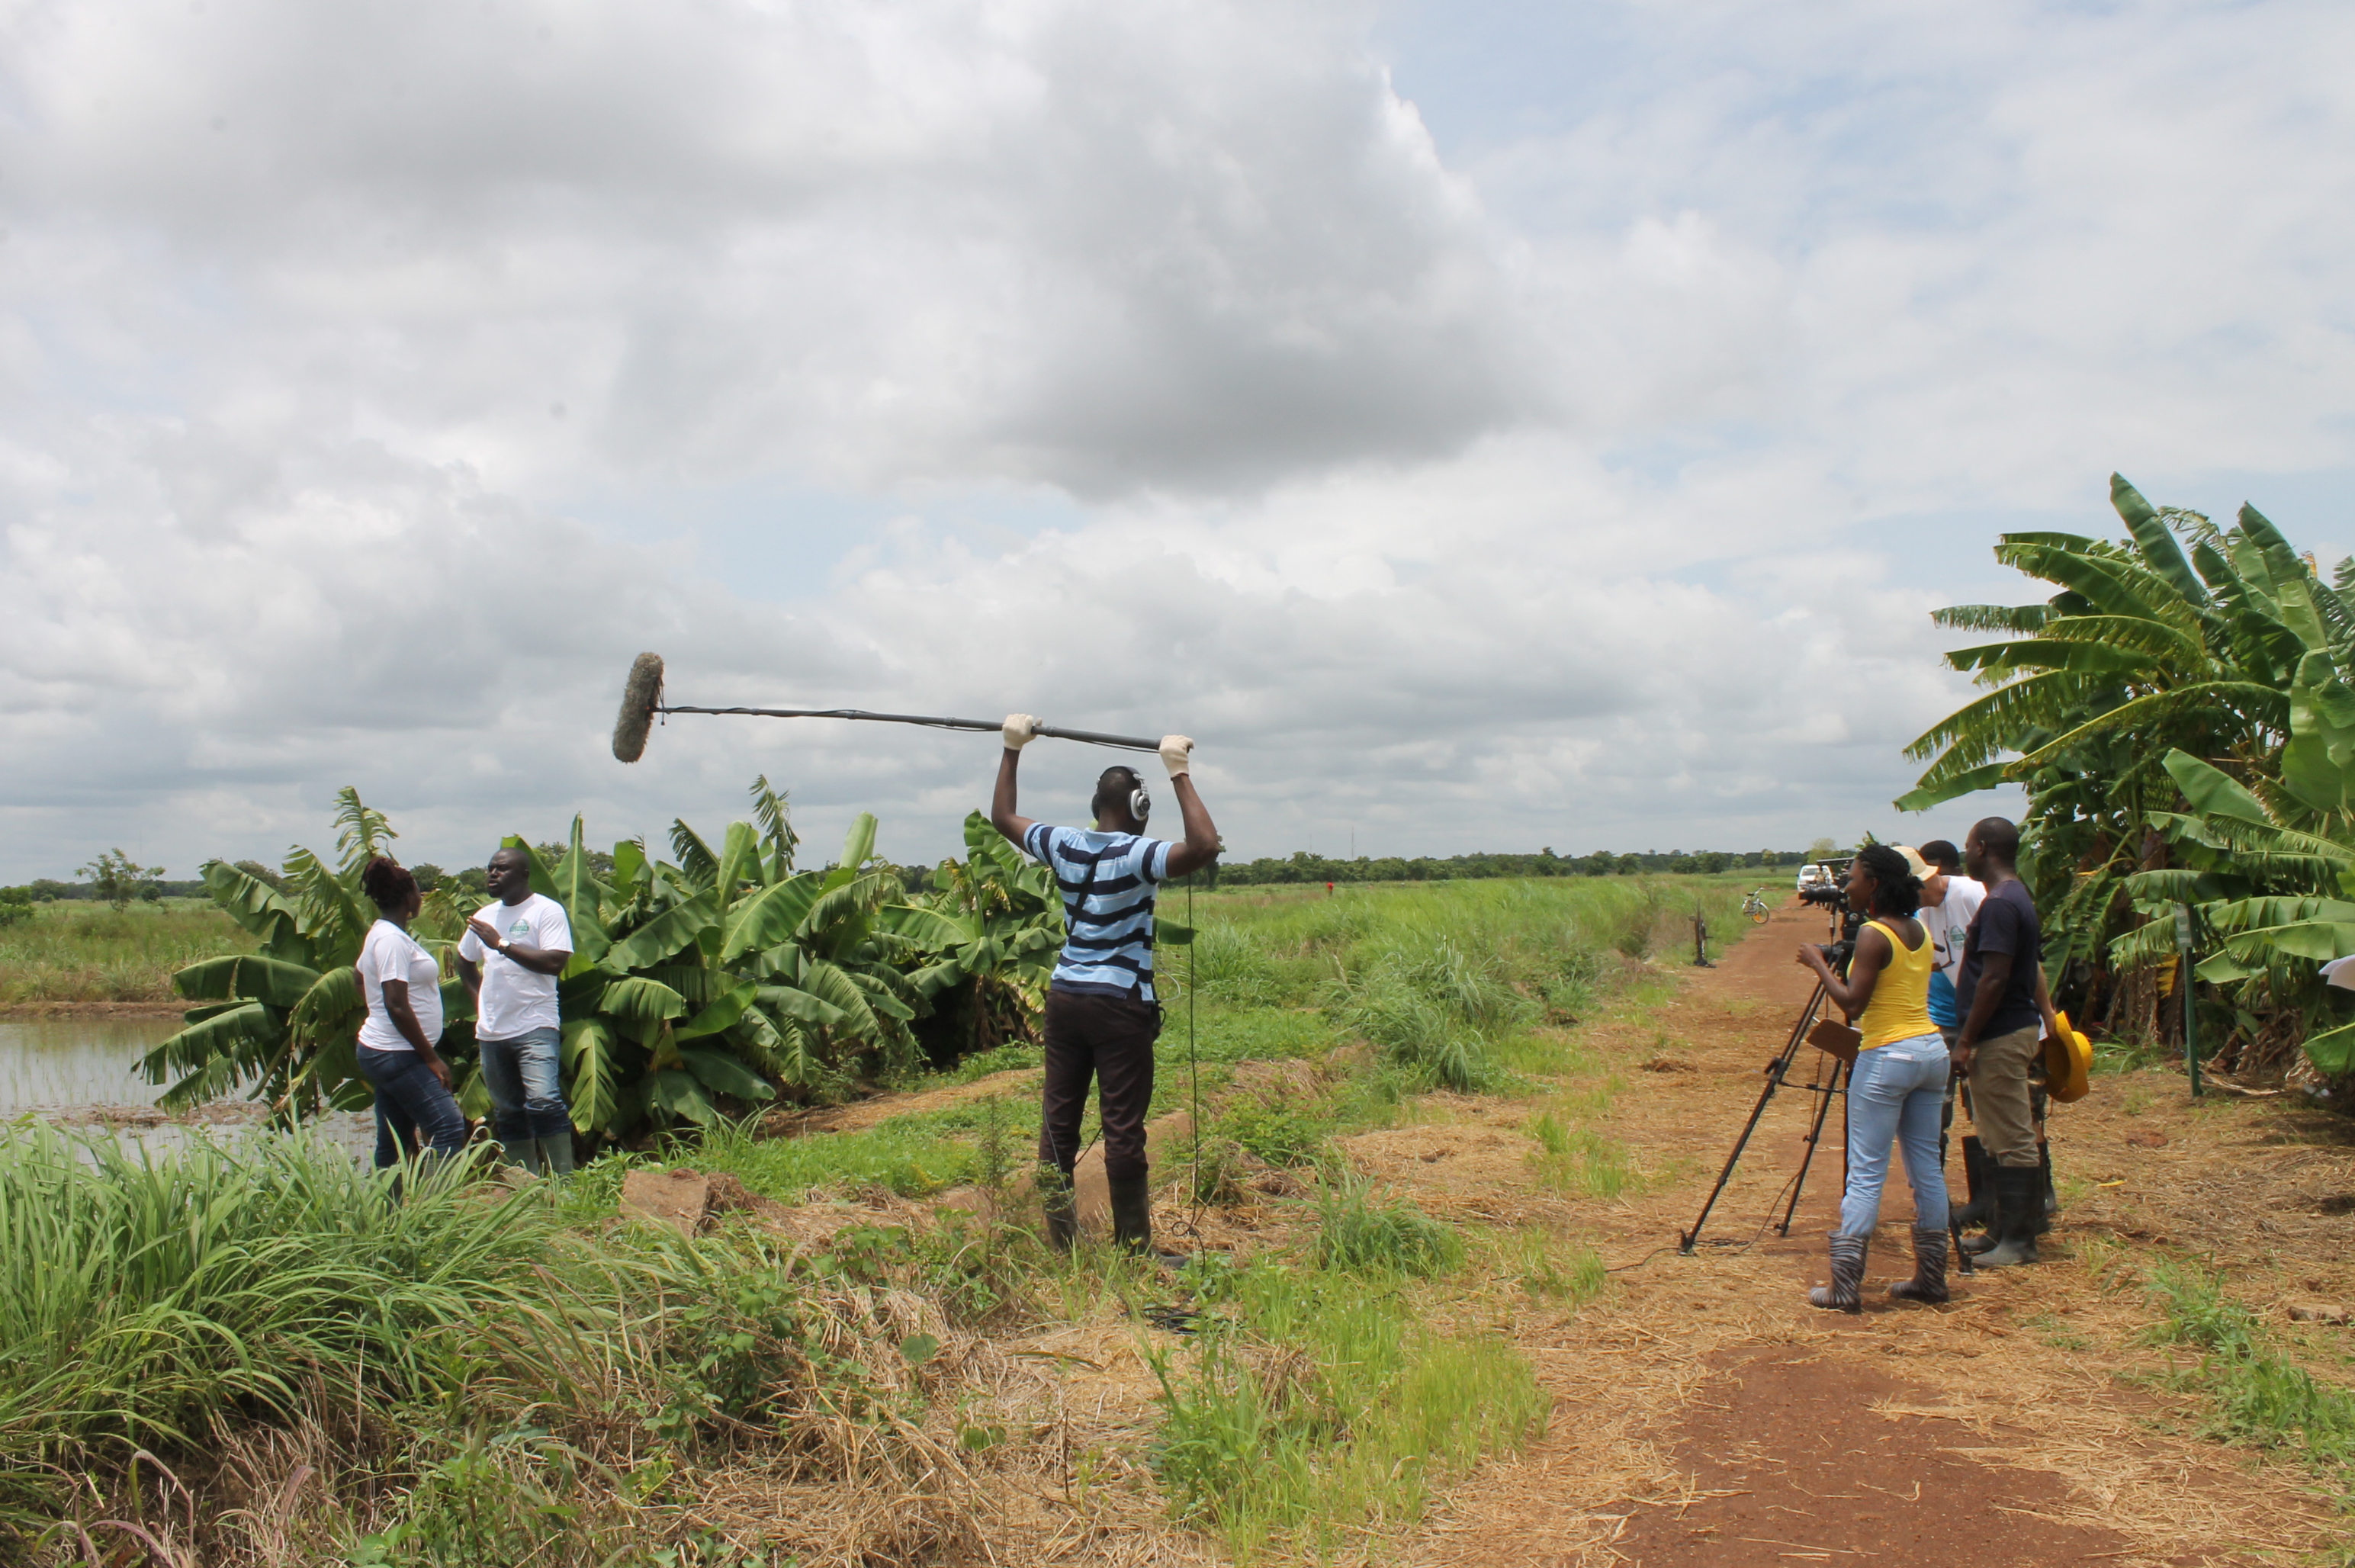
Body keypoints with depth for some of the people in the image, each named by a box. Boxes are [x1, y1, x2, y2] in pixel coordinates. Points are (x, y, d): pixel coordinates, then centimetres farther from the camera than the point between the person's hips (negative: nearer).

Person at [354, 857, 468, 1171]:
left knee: (393, 1145, 11)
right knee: (448, 1128, -15)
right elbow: (397, 1006, -22)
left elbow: (359, 976, 30)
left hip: (383, 1052, 10)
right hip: (397, 1055, -10)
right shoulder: (393, 939, -16)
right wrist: (432, 1059, -17)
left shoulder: (381, 933, 14)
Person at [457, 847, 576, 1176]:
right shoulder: (485, 916, 15)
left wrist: (502, 944, -15)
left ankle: (564, 1180, -15)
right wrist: (481, 999, 16)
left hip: (535, 1028, -7)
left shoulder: (547, 911, -5)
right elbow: (464, 961, 31)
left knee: (543, 1101, -20)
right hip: (491, 1032, 7)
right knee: (508, 1114, 9)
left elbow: (555, 962, -18)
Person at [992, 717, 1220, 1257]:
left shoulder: (1064, 846, 4)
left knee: (1058, 1120, 10)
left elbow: (1002, 817, 20)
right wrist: (1181, 776, -20)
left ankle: (1060, 1238, 17)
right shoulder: (1136, 855, -13)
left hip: (1065, 999, 6)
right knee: (1123, 1129, -1)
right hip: (1120, 1005, -6)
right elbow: (1205, 847, -28)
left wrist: (1012, 750, 25)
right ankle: (1133, 1247, 7)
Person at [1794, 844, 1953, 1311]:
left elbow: (1852, 1003, -18)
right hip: (1932, 1049, 8)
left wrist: (1818, 963, -7)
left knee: (1865, 1173, -6)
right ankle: (1931, 1277, 17)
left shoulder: (1873, 935, -13)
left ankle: (1845, 1286, -6)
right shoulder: (1920, 930, 11)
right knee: (1927, 1168, 12)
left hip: (1887, 1057, -8)